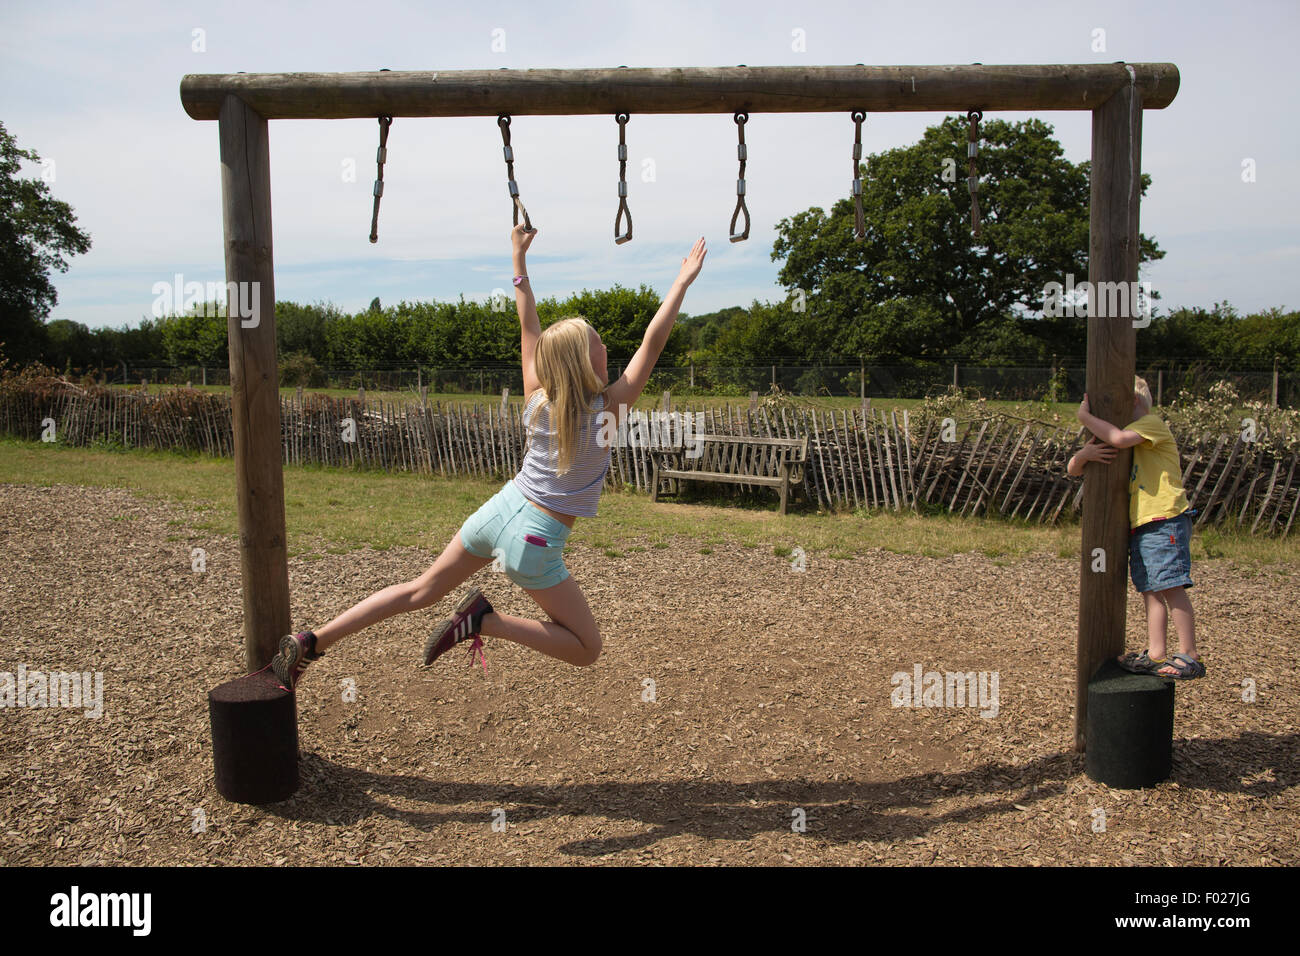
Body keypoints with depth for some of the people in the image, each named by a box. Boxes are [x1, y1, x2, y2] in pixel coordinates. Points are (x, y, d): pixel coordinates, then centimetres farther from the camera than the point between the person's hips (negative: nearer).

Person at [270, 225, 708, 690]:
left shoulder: (538, 400, -3)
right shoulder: (607, 412, -16)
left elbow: (529, 327, 6)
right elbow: (652, 343, -17)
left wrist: (519, 259, 16)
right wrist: (683, 282, -12)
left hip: (499, 509, 6)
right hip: (534, 539, -6)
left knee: (422, 591, 21)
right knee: (587, 649, 6)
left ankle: (312, 640, 17)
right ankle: (485, 620, -7)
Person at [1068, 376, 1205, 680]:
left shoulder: (1152, 422, -2)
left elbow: (1119, 438, -24)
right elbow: (1073, 469, 15)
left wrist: (1086, 416, -12)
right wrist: (1084, 454, -8)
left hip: (1165, 520, -9)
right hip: (1138, 526, 9)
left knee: (1171, 588, -10)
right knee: (1151, 592, 7)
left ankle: (1189, 656, -7)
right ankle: (1156, 655, 9)